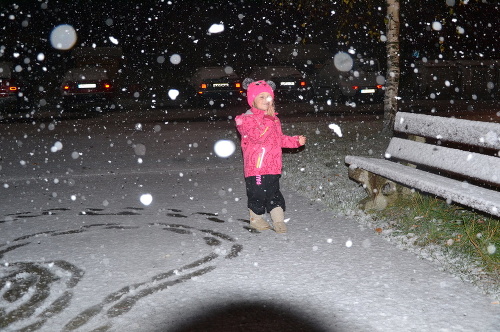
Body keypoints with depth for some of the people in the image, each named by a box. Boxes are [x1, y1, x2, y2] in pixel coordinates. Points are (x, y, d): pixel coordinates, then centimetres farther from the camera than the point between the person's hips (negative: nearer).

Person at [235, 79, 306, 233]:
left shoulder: (274, 119, 15)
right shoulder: (247, 118, -11)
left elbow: (280, 138, 24)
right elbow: (258, 136, -25)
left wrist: (296, 141, 12)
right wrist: (269, 119, -23)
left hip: (273, 166, 7)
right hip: (256, 167, -7)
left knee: (274, 193, 13)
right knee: (258, 194, 3)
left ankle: (279, 221, 20)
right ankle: (256, 219, 23)